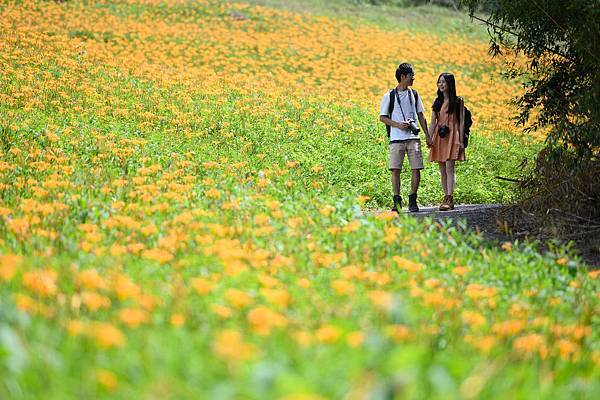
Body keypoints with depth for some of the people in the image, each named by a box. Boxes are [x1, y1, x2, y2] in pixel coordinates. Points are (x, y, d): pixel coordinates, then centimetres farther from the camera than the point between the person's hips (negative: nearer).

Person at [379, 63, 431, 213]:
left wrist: (428, 136, 13)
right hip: (396, 138, -3)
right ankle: (397, 202, 1)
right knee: (395, 170, -6)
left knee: (416, 169, -3)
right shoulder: (389, 96, 2)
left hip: (413, 137, 3)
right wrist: (398, 125, -11)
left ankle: (412, 200, 7)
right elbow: (382, 117, 3)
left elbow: (421, 116, 17)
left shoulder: (414, 94, 12)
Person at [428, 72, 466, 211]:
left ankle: (449, 199, -18)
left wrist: (461, 140, -9)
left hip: (452, 135, -5)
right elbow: (433, 122, 10)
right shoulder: (437, 102, 13)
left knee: (449, 168, -13)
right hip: (439, 137, 5)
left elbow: (461, 122, -2)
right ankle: (448, 199, 8)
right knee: (442, 170, 4)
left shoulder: (457, 101, 1)